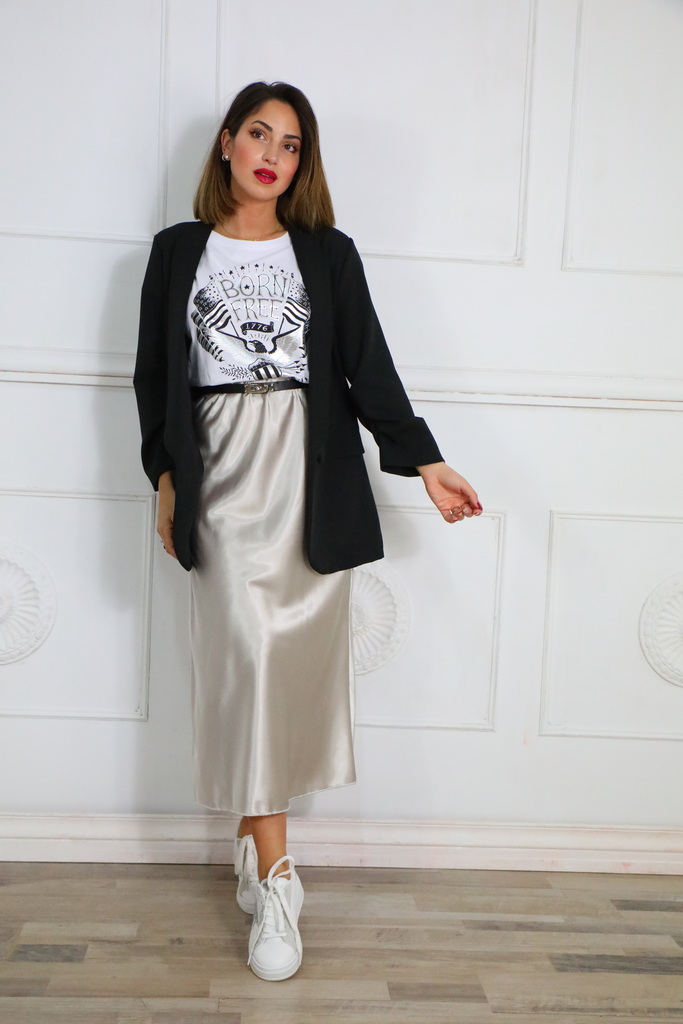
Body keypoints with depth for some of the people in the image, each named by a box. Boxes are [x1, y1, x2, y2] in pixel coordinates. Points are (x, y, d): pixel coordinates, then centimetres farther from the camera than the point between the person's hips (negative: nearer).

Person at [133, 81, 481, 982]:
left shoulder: (329, 254, 9)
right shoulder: (178, 251, 10)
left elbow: (369, 367, 5)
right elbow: (155, 374, 11)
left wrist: (422, 461, -4)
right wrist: (167, 477, 5)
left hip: (312, 476, 1)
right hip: (224, 473, -1)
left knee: (297, 657, 1)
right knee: (249, 655, -7)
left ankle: (255, 841, 21)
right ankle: (275, 880, 2)